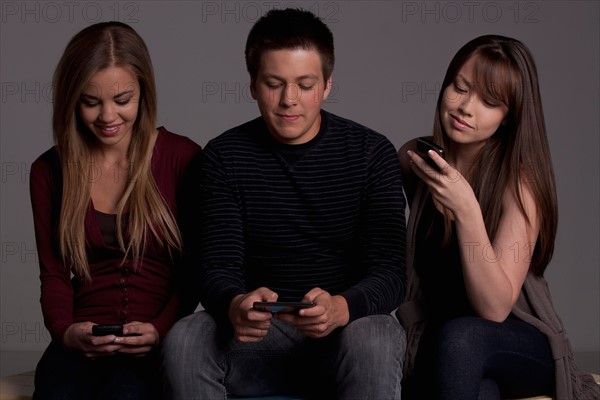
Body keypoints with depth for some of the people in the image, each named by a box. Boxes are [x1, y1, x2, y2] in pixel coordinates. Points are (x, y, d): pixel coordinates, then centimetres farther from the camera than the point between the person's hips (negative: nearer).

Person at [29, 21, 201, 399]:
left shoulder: (182, 158, 1)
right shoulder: (49, 171, 10)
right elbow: (54, 273, 10)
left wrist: (160, 330, -15)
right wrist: (65, 331, -10)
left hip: (158, 343, -2)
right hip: (82, 344, 2)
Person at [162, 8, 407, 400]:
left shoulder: (372, 153, -3)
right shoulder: (225, 157, 0)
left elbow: (390, 272, -10)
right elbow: (217, 266, -7)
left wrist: (340, 308, -34)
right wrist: (235, 306, -32)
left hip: (349, 326, -2)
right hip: (259, 332, 2)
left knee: (372, 342, -36)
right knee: (183, 341, -28)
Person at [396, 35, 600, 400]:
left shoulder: (519, 180, -14)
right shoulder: (413, 158, -2)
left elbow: (495, 308, -23)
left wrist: (466, 211, -32)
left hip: (521, 345, -1)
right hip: (432, 340, 1)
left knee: (458, 336, -36)